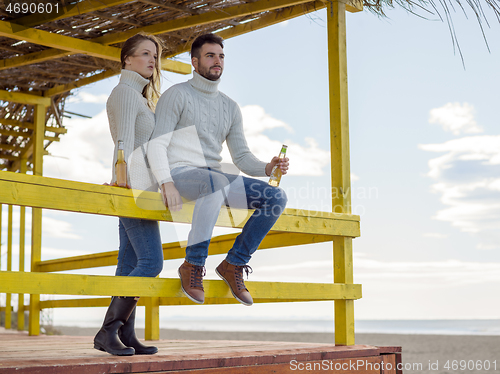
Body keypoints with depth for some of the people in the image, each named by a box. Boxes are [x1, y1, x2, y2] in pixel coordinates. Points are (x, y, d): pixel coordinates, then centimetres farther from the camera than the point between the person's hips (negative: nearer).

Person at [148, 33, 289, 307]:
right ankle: (193, 264, -30)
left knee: (276, 198, -11)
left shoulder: (230, 107, 18)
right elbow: (156, 145, -9)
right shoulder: (176, 95, 0)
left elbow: (242, 157, 12)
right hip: (179, 173, -6)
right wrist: (167, 183, -26)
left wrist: (267, 168, -10)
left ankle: (233, 263, -4)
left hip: (212, 178, 7)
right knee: (217, 183, -41)